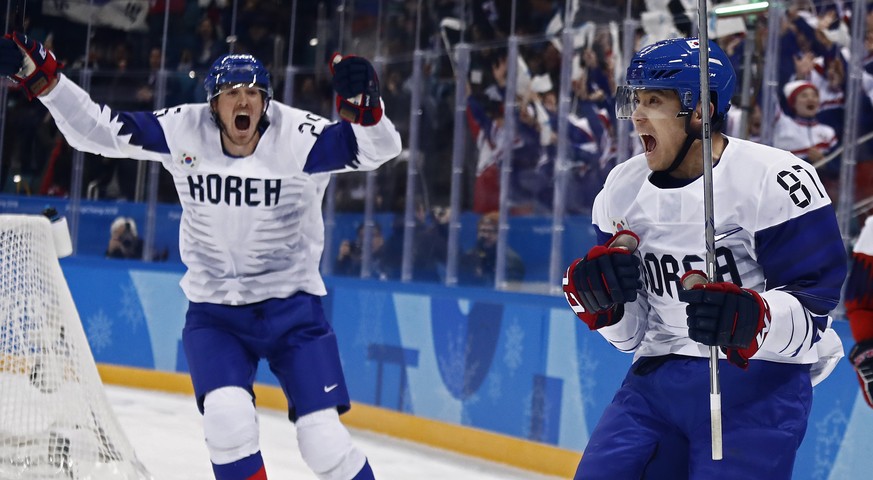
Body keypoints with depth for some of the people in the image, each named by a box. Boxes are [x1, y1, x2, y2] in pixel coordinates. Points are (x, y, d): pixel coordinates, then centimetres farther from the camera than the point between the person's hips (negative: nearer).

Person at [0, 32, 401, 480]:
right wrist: (42, 78, -16)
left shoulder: (298, 137, -18)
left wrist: (364, 107, -49)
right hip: (214, 314, 2)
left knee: (324, 442, -8)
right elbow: (97, 129, -5)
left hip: (293, 309, -2)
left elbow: (379, 148, -28)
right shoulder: (182, 131, -10)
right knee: (228, 418, -20)